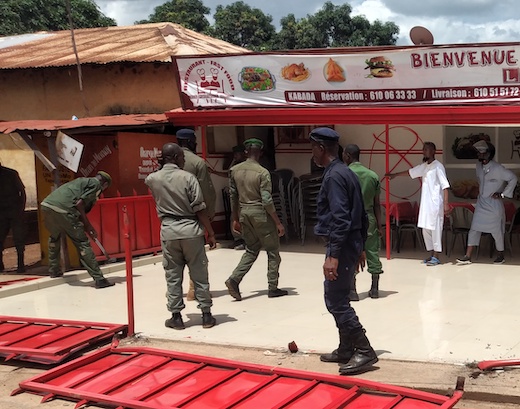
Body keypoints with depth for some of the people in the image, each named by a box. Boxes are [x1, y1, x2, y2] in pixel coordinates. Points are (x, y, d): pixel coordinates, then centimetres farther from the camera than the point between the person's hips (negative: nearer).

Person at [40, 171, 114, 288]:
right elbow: (79, 203, -4)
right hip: (61, 209, -8)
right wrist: (87, 225, 5)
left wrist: (87, 227, 25)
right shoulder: (96, 184, 10)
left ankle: (54, 270, 40)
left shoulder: (83, 181, 33)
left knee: (54, 237, 34)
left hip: (46, 205, 8)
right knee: (82, 243, -2)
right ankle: (98, 279, -3)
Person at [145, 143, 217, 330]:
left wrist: (162, 165, 25)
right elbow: (200, 209, -9)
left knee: (173, 276, 10)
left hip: (168, 231, 2)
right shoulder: (187, 177, -8)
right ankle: (206, 315, 13)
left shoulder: (153, 179, 2)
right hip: (190, 229, -2)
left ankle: (176, 317, 14)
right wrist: (210, 233, -3)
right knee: (199, 275, 7)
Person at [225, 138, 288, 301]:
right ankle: (272, 288, 11)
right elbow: (266, 201, -16)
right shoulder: (262, 172, -14)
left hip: (244, 213, 6)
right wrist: (278, 223, -9)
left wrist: (235, 219, 18)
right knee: (273, 250, 9)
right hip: (260, 214, -6)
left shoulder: (235, 170, 3)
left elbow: (233, 196, 9)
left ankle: (234, 279, 0)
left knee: (251, 249, 16)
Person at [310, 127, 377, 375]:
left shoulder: (334, 176, -16)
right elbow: (361, 215, 18)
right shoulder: (346, 172, 14)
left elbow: (340, 218, -24)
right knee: (337, 298, 16)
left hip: (341, 246, -10)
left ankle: (364, 351, -3)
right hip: (352, 244, 10)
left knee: (336, 301, -6)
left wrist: (333, 255, -25)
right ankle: (346, 350, 23)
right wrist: (359, 248, 23)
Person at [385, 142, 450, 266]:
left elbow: (445, 186, -14)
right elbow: (410, 172, 28)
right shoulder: (424, 166, 12)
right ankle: (431, 254, 18)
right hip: (425, 203, 8)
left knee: (435, 228, -4)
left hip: (436, 204, -8)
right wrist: (394, 175, 35)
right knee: (425, 229, 9)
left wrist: (446, 203, -19)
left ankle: (436, 256, 1)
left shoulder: (438, 166, -10)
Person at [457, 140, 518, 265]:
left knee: (497, 231, 4)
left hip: (494, 204, -6)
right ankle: (468, 256, 1)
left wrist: (503, 194, -11)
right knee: (474, 229, 1)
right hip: (481, 203, 6)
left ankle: (501, 256, 21)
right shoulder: (479, 166, 4)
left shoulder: (497, 168, -17)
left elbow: (513, 178, -12)